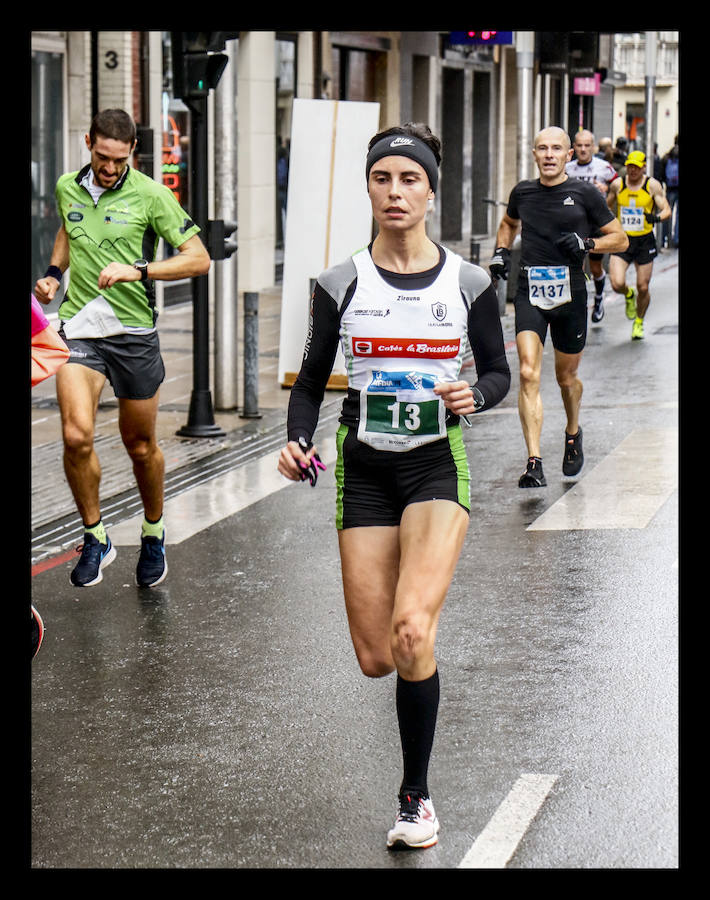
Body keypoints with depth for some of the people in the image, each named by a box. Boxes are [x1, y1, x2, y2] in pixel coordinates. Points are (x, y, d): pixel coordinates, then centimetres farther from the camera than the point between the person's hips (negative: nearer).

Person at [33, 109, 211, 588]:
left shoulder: (149, 195, -8)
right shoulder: (67, 188, 5)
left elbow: (199, 258, -9)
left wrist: (137, 270, -20)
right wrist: (54, 273, 11)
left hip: (134, 332, -2)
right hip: (79, 328, 2)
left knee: (141, 446, 10)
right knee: (77, 436, -17)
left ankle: (154, 533, 36)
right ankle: (96, 538, 3)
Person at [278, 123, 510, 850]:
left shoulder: (467, 283, 0)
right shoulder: (341, 284, 0)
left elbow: (498, 370, 10)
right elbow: (311, 380, 7)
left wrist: (475, 395, -13)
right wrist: (297, 442, -12)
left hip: (437, 463, -1)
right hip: (365, 467, 2)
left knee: (412, 630, -22)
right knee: (376, 659, -1)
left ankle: (416, 796, -3)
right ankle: (422, 655, 40)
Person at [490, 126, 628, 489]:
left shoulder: (584, 194, -1)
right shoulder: (523, 192, 7)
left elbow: (620, 238, 5)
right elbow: (508, 223, 30)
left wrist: (587, 244, -12)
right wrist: (501, 251, 11)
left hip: (570, 294, -1)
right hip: (530, 293, 1)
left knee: (566, 376, 15)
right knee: (528, 373, -16)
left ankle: (573, 434, 47)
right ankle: (534, 464, -20)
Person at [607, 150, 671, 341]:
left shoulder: (652, 185, -4)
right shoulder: (617, 184, 1)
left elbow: (666, 210, -6)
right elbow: (607, 207, 18)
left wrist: (657, 217, -27)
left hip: (645, 241, -1)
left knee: (643, 288, 3)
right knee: (617, 284, -15)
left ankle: (639, 322, 30)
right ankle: (629, 295, 23)